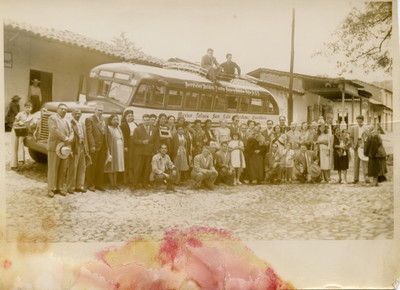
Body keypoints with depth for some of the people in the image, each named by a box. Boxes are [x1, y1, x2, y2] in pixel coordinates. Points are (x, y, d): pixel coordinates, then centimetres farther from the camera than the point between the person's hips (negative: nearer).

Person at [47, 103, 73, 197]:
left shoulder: (65, 121, 22)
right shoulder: (52, 118, 0)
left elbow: (71, 131, 15)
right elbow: (54, 130, -14)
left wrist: (70, 139, -7)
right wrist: (65, 138, -16)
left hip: (64, 147, 6)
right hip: (54, 147, -6)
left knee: (63, 169, 6)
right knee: (53, 169, -4)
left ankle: (60, 188, 12)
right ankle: (51, 189, 0)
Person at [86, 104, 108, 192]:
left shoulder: (103, 121, 18)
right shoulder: (90, 119, -4)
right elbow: (89, 133, -12)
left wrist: (106, 147, 11)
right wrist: (92, 145, -19)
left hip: (102, 147, 7)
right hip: (94, 147, -7)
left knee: (101, 167, 10)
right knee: (92, 166, 0)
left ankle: (99, 184, 18)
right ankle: (90, 184, 7)